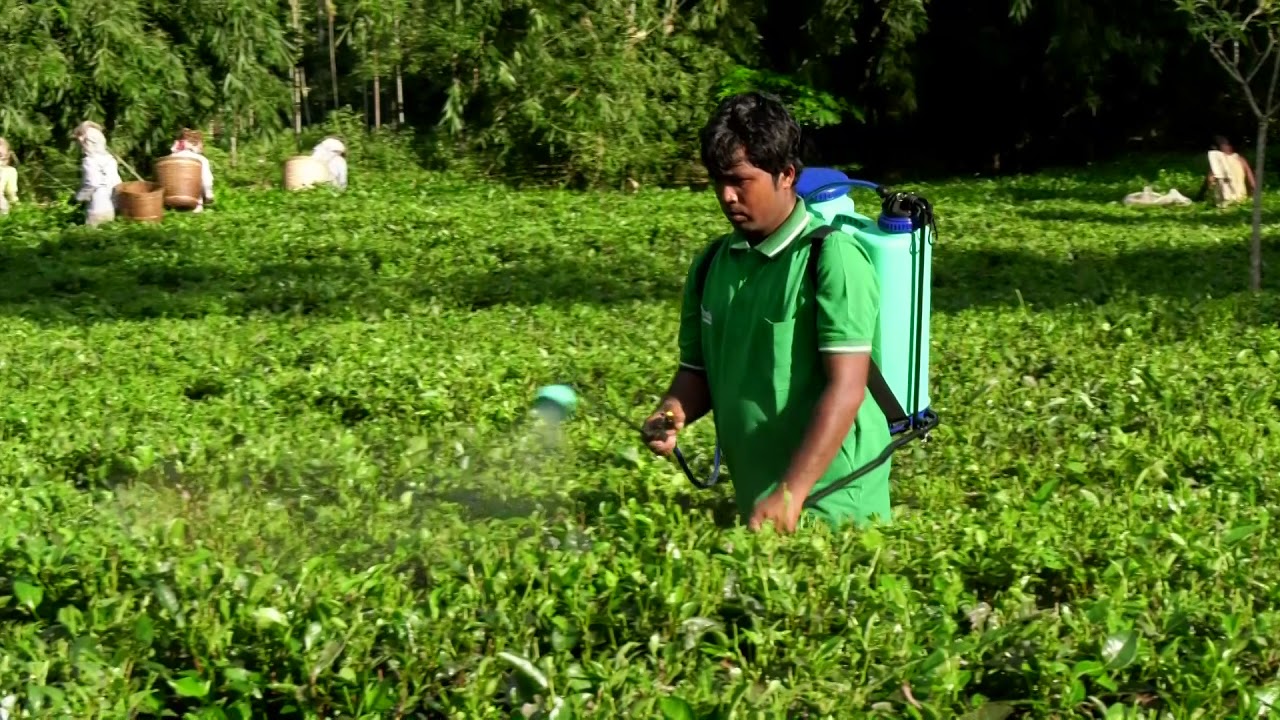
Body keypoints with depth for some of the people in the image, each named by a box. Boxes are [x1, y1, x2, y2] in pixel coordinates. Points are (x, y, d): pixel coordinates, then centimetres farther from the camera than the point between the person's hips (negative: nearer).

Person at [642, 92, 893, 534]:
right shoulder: (712, 264, 5)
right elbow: (697, 370, 15)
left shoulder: (831, 257, -14)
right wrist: (674, 411, -7)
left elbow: (846, 388, -20)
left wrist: (791, 494, -26)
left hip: (831, 503, -6)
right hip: (754, 503, 6)